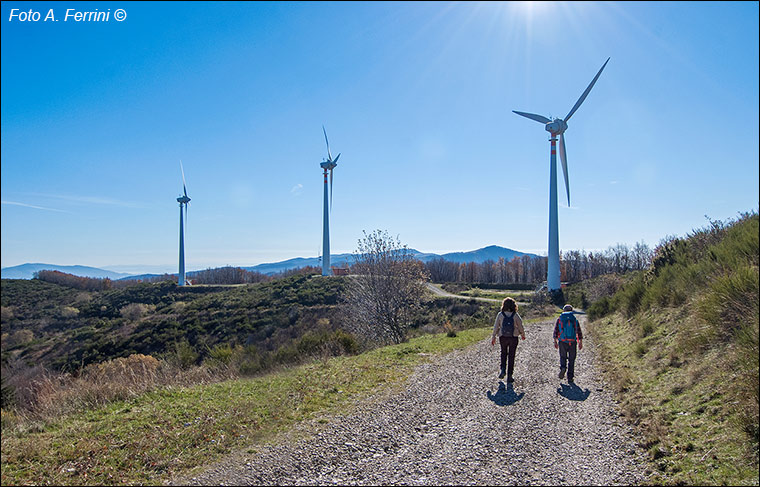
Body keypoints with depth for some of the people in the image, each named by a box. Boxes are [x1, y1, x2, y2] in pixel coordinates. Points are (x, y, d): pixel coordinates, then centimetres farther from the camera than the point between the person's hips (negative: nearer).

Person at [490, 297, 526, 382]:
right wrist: (523, 335, 19)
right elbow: (520, 327, 0)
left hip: (503, 338, 1)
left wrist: (493, 337, 5)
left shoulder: (500, 314, -8)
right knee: (511, 356, 10)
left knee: (504, 353, 24)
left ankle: (503, 369, 5)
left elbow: (496, 327, -5)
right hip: (513, 338, -1)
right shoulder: (515, 315, -9)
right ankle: (509, 376, 12)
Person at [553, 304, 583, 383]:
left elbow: (555, 331, 0)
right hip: (572, 342, 1)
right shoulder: (575, 319, 5)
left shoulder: (559, 319, 3)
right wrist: (580, 343, 8)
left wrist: (555, 342, 4)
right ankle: (570, 378, 8)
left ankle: (563, 368, -11)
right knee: (571, 360, 10)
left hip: (562, 342, 0)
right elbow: (579, 332, 3)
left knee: (563, 357, 18)